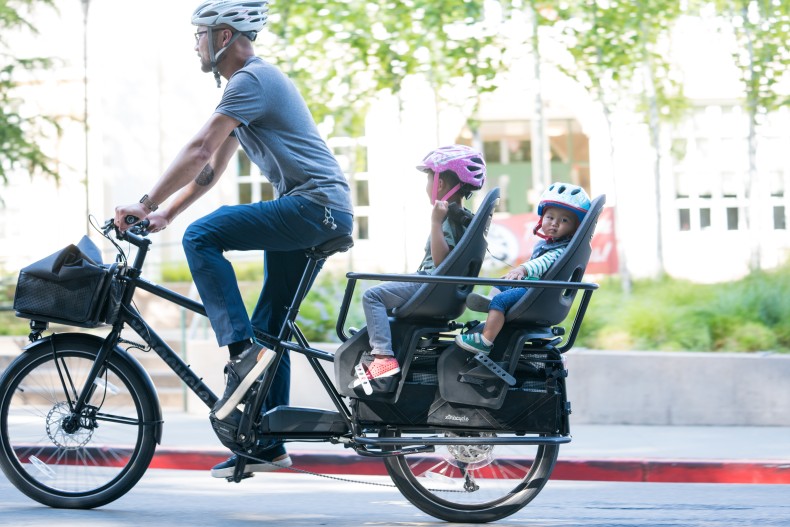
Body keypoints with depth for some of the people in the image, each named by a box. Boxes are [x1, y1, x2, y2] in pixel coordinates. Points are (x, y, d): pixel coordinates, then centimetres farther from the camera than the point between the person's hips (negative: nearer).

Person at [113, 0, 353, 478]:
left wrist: (146, 204, -17)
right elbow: (211, 168, 25)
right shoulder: (248, 82, 22)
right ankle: (267, 445, 14)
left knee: (202, 236, -20)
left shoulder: (252, 79, -11)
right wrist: (165, 214, 17)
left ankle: (243, 349, -24)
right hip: (315, 213, 10)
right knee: (269, 329, 10)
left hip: (316, 205, -10)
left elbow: (199, 151, -19)